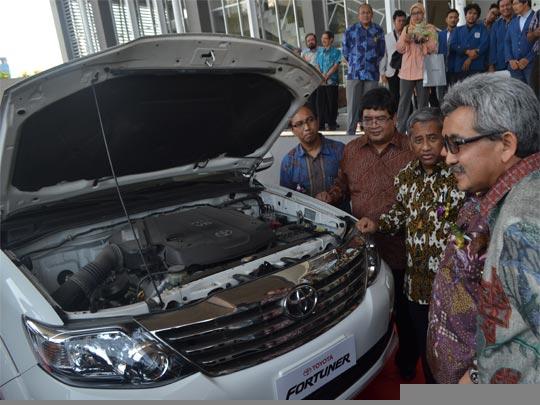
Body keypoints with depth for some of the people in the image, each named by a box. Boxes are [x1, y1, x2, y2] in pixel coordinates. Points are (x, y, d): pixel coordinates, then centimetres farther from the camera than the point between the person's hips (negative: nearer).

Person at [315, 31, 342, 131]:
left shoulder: (336, 52, 2)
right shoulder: (319, 51, 14)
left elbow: (336, 65, -6)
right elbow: (317, 65, 10)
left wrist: (327, 75, -14)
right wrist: (321, 75, -8)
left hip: (332, 81, -4)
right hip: (320, 81, 4)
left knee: (332, 103, -1)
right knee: (320, 102, 3)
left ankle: (332, 123, 6)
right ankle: (321, 123, 10)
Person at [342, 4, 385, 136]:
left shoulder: (378, 30, 7)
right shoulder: (350, 30, 3)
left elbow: (381, 52, 15)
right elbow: (345, 52, 11)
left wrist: (374, 64, 13)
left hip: (372, 74, 1)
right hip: (354, 73, -1)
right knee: (353, 104, -3)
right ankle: (350, 132, 1)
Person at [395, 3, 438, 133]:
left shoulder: (430, 29, 7)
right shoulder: (406, 29, 14)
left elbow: (433, 48, -2)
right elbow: (399, 49, 5)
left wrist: (424, 39, -17)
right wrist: (406, 36, -10)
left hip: (423, 71, -2)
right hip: (407, 71, 2)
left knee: (423, 102, -1)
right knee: (404, 101, 0)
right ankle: (400, 131, 4)